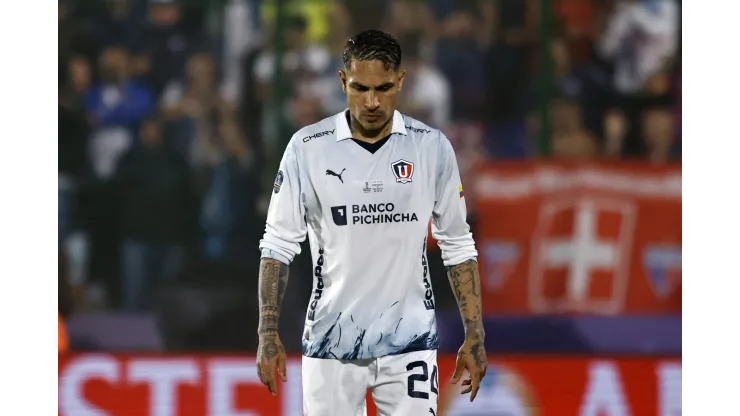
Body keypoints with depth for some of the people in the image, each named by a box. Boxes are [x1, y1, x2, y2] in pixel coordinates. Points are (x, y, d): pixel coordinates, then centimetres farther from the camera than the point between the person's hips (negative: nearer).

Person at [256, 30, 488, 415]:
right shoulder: (307, 148, -3)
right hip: (331, 341, 0)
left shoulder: (432, 147, 0)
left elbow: (457, 246, 8)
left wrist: (474, 333, 3)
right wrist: (268, 332, -8)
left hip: (409, 343, 0)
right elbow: (278, 243, 0)